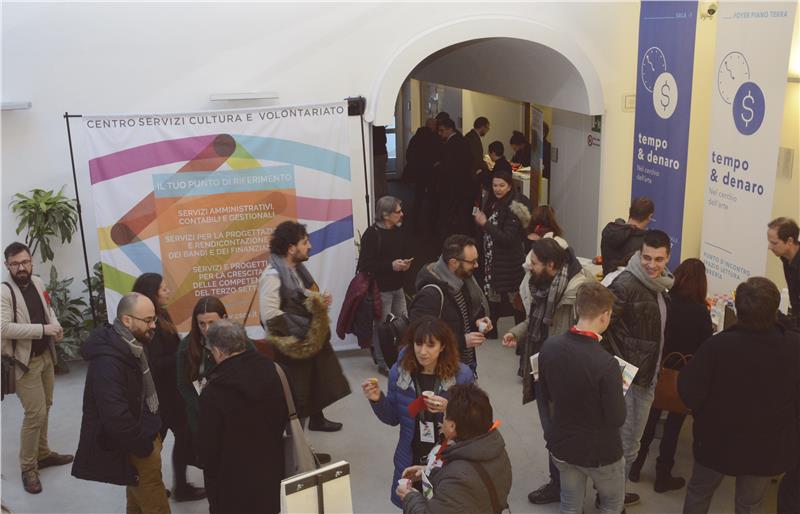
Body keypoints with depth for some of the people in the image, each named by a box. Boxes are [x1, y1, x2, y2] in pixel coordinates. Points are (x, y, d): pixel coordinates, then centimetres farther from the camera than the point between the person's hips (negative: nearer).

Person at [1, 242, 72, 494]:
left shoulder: (37, 282, 3)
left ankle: (42, 453, 35)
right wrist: (43, 329, -27)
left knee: (44, 408, 18)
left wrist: (56, 326, -4)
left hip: (46, 355, 7)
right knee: (35, 413, -7)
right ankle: (28, 468, 8)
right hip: (24, 361, -7)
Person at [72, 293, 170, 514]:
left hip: (142, 438, 10)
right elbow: (116, 418, -32)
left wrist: (148, 438, 15)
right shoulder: (108, 362, -28)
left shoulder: (131, 346, 5)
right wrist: (145, 447, -19)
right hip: (133, 449, -10)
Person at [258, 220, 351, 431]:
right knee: (297, 394, 1)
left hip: (313, 339, 9)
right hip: (292, 346, -9)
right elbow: (270, 317, -30)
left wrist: (320, 301, 0)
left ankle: (317, 419, 44)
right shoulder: (272, 275, -24)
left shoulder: (297, 268, 5)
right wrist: (302, 330, -23)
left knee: (318, 383, 23)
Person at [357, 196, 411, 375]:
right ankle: (383, 363, 14)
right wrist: (391, 265, -20)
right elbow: (364, 264, -17)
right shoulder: (372, 234, -15)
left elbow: (406, 253, 22)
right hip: (380, 288, -7)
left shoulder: (399, 231, 6)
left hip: (398, 286, 7)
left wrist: (406, 263, -2)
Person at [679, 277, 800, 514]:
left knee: (698, 493, 24)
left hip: (718, 441, -1)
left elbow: (690, 395, -21)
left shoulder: (717, 345, -26)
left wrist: (687, 372, -1)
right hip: (769, 447, 2)